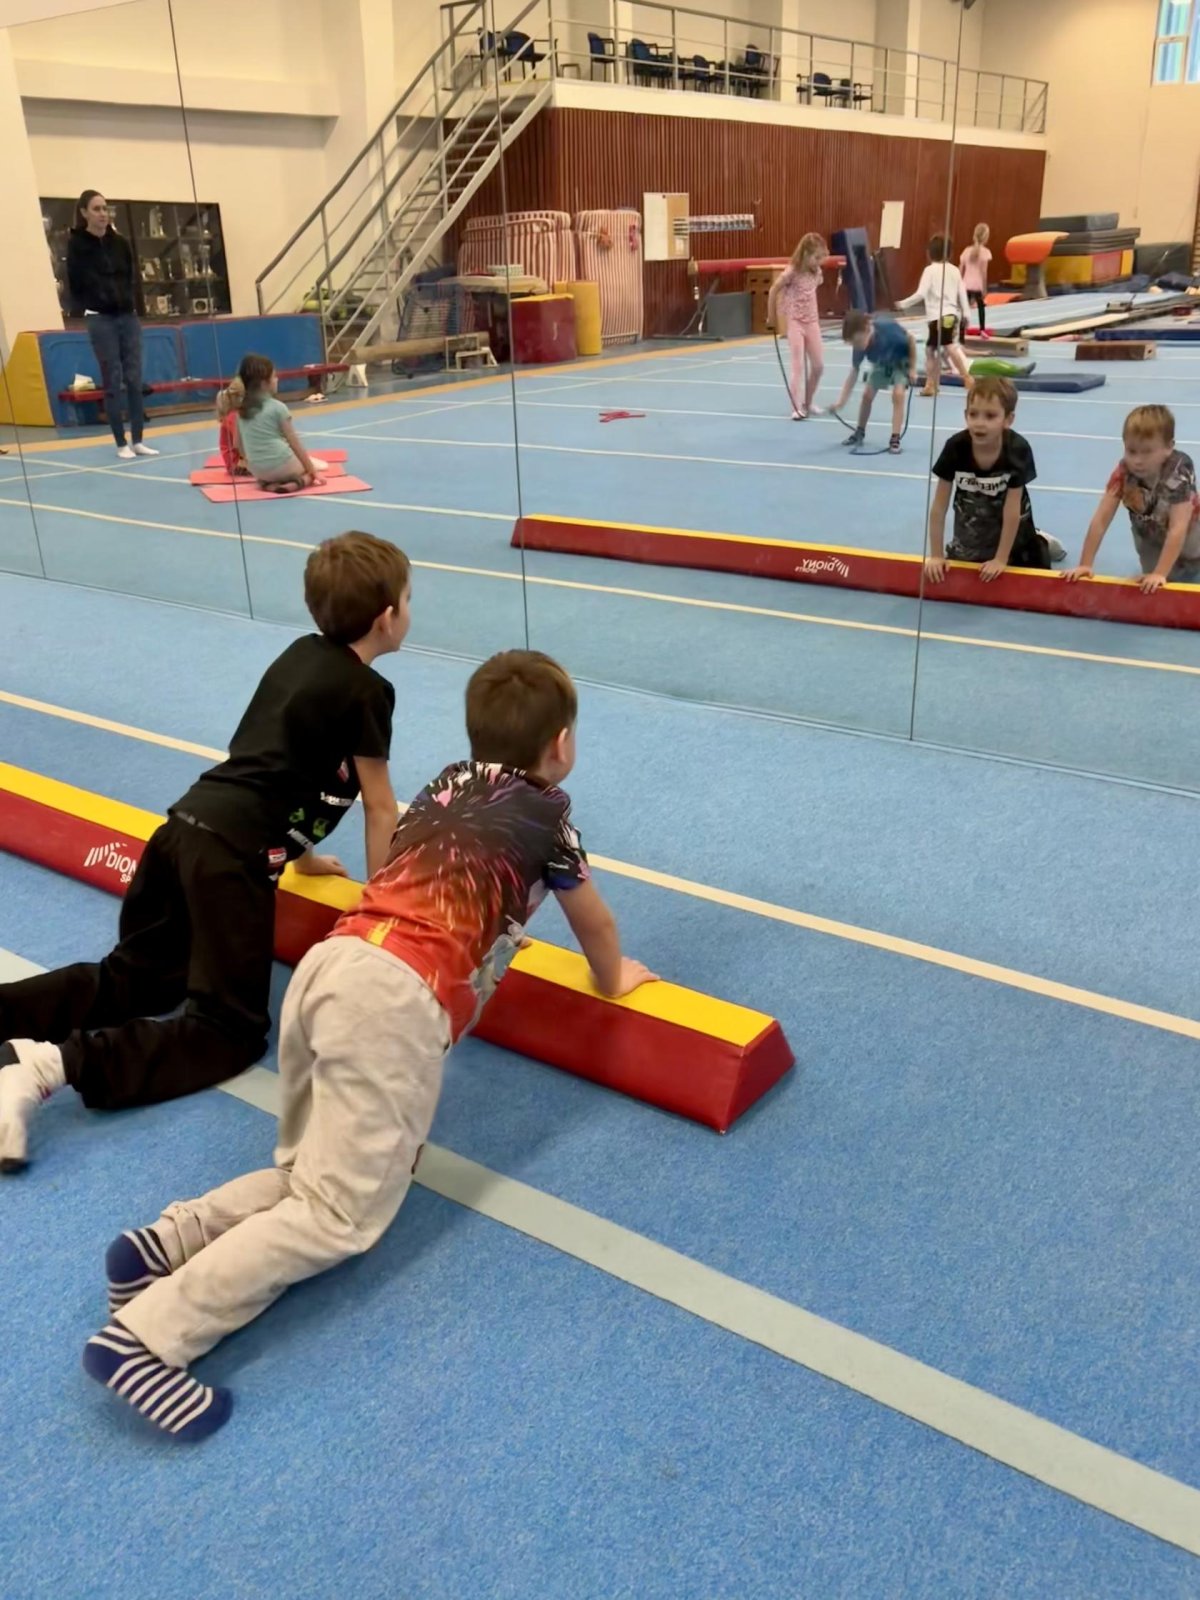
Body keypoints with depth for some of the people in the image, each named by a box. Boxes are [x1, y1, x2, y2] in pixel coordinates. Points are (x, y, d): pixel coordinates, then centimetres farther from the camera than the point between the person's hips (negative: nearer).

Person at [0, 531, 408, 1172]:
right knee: (230, 1030, -3)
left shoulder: (300, 654, 19)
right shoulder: (368, 692, -4)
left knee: (136, 978, 22)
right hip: (233, 854, -8)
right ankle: (53, 1064, -20)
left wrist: (300, 853, 38)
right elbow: (380, 808, 1)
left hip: (186, 824, 9)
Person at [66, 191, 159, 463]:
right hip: (100, 319, -4)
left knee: (135, 379, 1)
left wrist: (130, 303, 5)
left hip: (127, 316, 4)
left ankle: (138, 440, 6)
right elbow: (75, 286, -3)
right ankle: (121, 443, 2)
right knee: (113, 382, -3)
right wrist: (88, 310, -7)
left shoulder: (120, 243, 10)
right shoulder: (76, 245, -3)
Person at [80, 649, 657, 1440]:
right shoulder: (544, 811, 12)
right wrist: (613, 978, 45)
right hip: (398, 997, -7)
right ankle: (147, 1337, -12)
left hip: (331, 962, 7)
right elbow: (592, 918, 26)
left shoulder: (449, 785, 27)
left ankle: (169, 1241, 2)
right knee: (343, 1213, -3)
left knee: (314, 1174, 20)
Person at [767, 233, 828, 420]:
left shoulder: (816, 273, 3)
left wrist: (814, 315, 8)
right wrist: (772, 316, -1)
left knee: (818, 365, 6)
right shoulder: (792, 272, -15)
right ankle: (797, 407, -7)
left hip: (812, 321, 6)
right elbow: (774, 291, -8)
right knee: (798, 365, -10)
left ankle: (808, 402, 22)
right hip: (794, 321, -6)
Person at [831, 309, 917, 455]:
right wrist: (841, 402, -25)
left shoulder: (888, 328, -41)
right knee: (867, 395, 0)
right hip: (882, 364, 4)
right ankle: (860, 432, 23)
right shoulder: (860, 346, -28)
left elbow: (911, 339, -22)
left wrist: (912, 369, -18)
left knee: (898, 394, -21)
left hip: (901, 361, -4)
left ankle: (895, 439, -18)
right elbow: (854, 373, -19)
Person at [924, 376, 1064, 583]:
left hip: (1009, 526, -1)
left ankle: (1042, 543, 39)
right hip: (970, 525, 1)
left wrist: (1000, 559, -25)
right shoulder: (955, 447, -29)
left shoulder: (1018, 450, -32)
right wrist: (936, 556, -19)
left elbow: (1012, 512, -27)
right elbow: (938, 508, -21)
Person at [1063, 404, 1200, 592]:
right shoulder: (1123, 471, -29)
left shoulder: (1180, 472, -36)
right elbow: (1101, 520, -30)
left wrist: (1160, 573, -48)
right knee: (1153, 588, 4)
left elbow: (1177, 529, -40)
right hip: (1149, 536, 2)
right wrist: (1085, 565, -35)